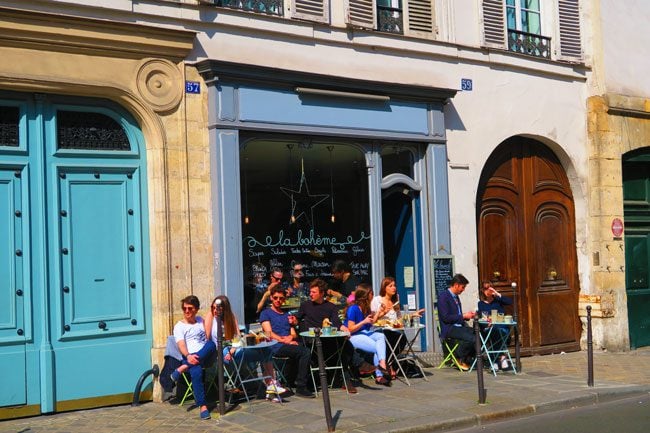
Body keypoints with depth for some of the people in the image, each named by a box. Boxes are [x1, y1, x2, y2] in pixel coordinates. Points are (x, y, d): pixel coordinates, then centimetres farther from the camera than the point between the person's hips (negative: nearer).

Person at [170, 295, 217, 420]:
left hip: (206, 357, 4)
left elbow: (208, 337, 16)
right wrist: (188, 356, -27)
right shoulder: (179, 326, 8)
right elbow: (181, 345, -8)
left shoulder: (200, 320, 25)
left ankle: (183, 368, -32)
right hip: (190, 358, -4)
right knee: (196, 372, -39)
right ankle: (202, 406, -35)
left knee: (211, 344, -33)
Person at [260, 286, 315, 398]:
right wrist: (286, 341, -13)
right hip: (276, 347, -5)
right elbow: (269, 334, -3)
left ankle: (301, 386, -21)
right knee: (305, 352, -27)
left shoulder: (287, 315, 29)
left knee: (305, 353, -27)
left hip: (289, 346, 5)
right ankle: (300, 387, -22)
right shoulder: (266, 313, 10)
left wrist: (291, 337, -4)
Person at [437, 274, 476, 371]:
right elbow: (445, 317, -18)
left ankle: (468, 359, 0)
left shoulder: (456, 297, 18)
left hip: (459, 326, 8)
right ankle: (460, 359, -4)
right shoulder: (443, 296, -10)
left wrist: (467, 315, 5)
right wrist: (463, 316, -14)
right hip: (449, 328, -8)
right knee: (471, 338, -28)